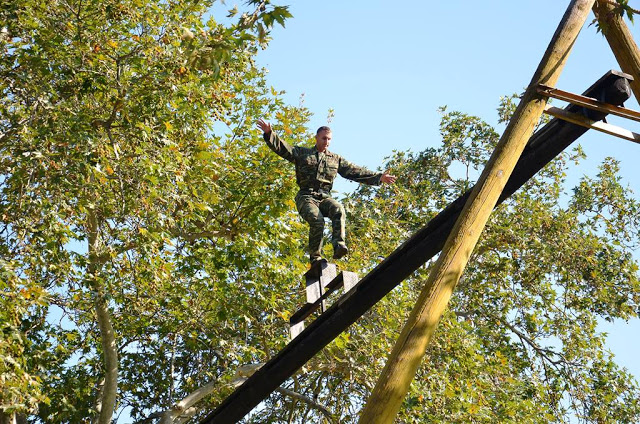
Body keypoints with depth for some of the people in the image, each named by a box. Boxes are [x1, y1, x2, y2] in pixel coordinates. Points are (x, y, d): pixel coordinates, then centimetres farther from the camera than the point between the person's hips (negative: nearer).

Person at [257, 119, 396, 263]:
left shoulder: (336, 159, 24)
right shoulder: (302, 153, 17)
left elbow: (355, 172, 20)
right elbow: (282, 147, 7)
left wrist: (378, 177, 12)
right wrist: (269, 133, -11)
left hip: (325, 197, 2)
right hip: (306, 196, -2)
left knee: (338, 209, -32)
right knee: (317, 221, -30)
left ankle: (339, 246, -44)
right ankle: (315, 258, -23)